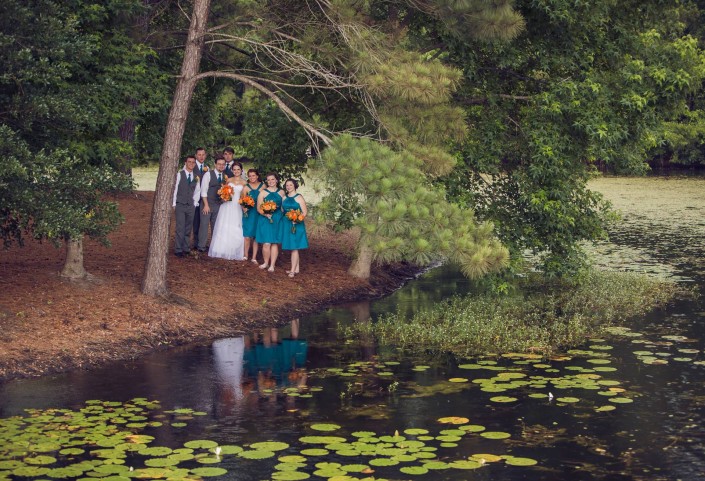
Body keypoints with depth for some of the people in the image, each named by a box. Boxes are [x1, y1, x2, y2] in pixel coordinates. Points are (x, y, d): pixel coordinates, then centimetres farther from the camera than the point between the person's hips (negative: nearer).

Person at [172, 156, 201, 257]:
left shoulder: (196, 177, 9)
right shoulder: (179, 174, -5)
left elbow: (197, 191, 17)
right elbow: (174, 189, -4)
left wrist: (195, 203, 8)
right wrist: (174, 204, -5)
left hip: (191, 206, 4)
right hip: (180, 205, -4)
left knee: (188, 229, 7)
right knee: (180, 228, -8)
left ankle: (185, 248, 15)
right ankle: (178, 250, -3)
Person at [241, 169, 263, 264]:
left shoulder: (263, 186, 2)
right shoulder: (246, 188, 1)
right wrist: (244, 208, -19)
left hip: (259, 214, 1)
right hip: (248, 214, -1)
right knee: (247, 236, -3)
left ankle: (254, 257, 7)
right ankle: (246, 256, 9)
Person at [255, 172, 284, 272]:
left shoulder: (281, 192, 9)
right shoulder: (263, 192, 2)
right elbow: (258, 208, -2)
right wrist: (265, 214, -19)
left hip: (277, 220, 1)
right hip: (265, 220, -1)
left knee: (274, 243, -1)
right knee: (266, 243, -7)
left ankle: (272, 265, 4)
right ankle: (266, 263, 12)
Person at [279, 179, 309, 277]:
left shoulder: (299, 197, -4)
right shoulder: (284, 198, 12)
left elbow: (305, 212, -9)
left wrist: (297, 219, -22)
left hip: (296, 225, -6)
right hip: (286, 225, 6)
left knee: (294, 248, -8)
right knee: (292, 248, 9)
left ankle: (293, 270, -9)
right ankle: (296, 269, 16)